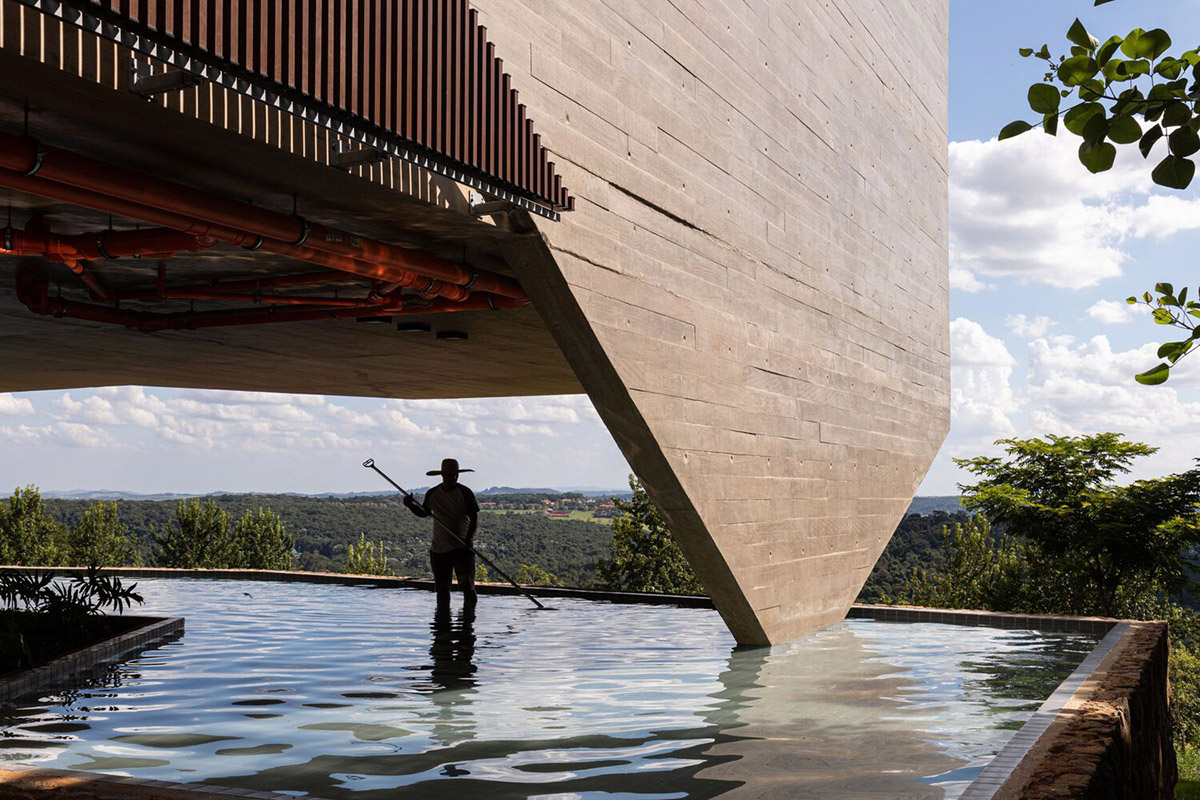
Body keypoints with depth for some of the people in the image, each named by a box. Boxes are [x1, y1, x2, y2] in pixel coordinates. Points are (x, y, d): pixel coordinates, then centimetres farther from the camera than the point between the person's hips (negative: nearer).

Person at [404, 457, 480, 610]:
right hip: (438, 548, 4)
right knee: (442, 589, 9)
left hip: (462, 547, -4)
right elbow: (424, 513, 20)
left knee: (467, 587, -13)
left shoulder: (465, 493, -7)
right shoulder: (432, 494, 5)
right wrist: (411, 505, 1)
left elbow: (474, 517, -12)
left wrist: (469, 538, -27)